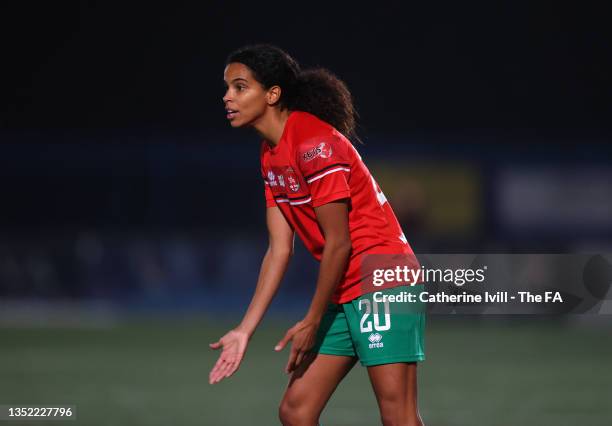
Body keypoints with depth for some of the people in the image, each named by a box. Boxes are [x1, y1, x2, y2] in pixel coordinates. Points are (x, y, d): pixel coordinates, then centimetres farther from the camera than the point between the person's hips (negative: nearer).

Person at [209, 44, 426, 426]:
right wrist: (245, 330, 7)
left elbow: (338, 243, -16)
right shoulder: (271, 155, 11)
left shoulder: (313, 142, -17)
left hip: (383, 284, -10)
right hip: (343, 295, 10)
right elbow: (280, 249, 11)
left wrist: (312, 323, -9)